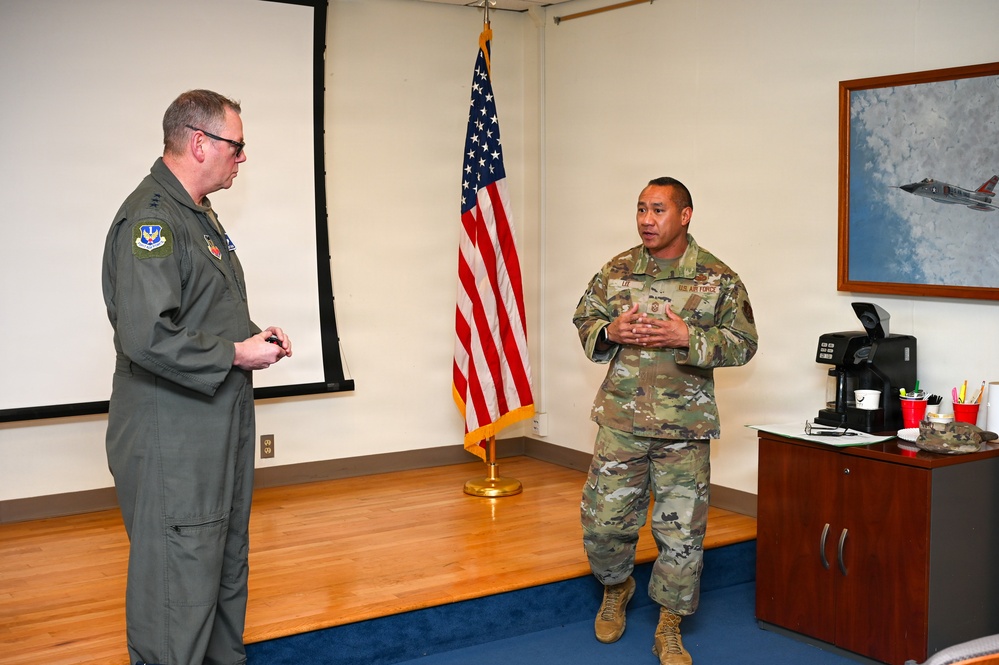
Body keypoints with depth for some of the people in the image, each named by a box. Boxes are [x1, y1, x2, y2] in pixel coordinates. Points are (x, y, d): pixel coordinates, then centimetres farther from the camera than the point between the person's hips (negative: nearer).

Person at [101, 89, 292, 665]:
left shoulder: (198, 212, 16)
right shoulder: (150, 218, -19)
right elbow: (146, 336, -29)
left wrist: (254, 334, 8)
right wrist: (236, 353, -19)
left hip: (219, 426, 11)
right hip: (173, 440, -11)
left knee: (228, 561, 20)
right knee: (179, 577, -3)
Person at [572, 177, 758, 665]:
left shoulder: (718, 279, -3)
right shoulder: (615, 271, 4)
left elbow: (743, 344, -3)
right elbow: (584, 320, 13)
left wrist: (689, 339, -18)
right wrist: (611, 332, -10)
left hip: (685, 428, -2)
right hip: (621, 420, 2)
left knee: (681, 531, 5)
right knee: (603, 518, 5)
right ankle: (616, 588, 37)